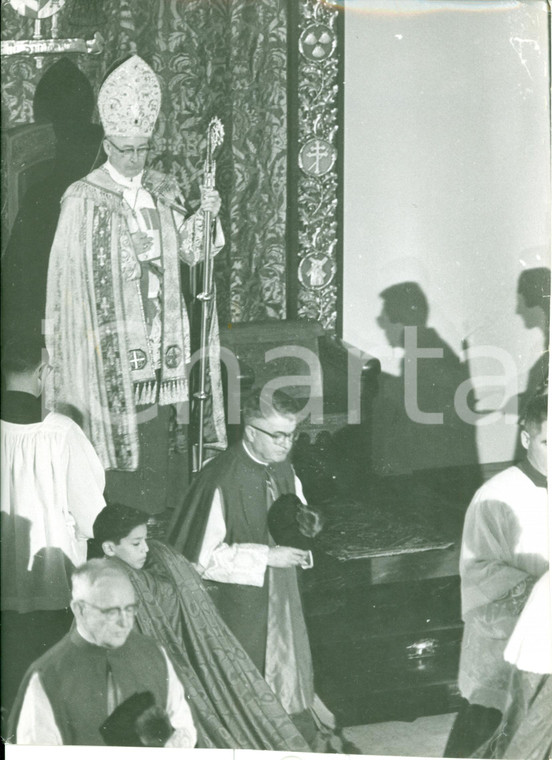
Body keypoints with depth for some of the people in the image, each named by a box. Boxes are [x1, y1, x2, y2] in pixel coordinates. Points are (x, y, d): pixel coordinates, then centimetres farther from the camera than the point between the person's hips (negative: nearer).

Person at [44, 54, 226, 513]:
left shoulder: (164, 192, 10)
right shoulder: (84, 199, -5)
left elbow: (188, 251, 10)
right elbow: (73, 275, -6)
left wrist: (204, 216, -8)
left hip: (160, 335, 5)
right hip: (110, 336, -5)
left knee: (157, 433, 8)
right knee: (117, 435, -4)